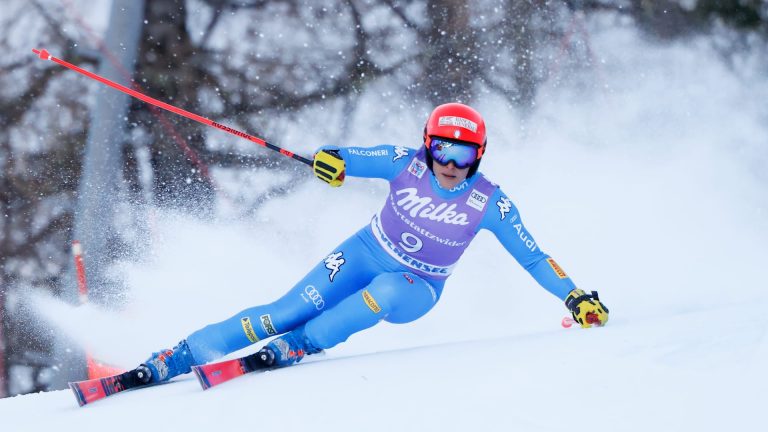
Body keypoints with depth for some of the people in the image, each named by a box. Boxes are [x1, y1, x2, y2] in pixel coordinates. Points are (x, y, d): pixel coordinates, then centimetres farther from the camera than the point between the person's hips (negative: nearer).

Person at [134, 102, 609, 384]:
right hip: (365, 255, 1)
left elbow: (531, 256, -10)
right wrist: (331, 160, -44)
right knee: (288, 310, -18)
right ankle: (181, 356, -17)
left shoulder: (489, 203, -18)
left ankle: (300, 344, -32)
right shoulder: (407, 164, -16)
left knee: (387, 290, -39)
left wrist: (575, 296, -16)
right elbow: (353, 160, -19)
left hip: (416, 290, -1)